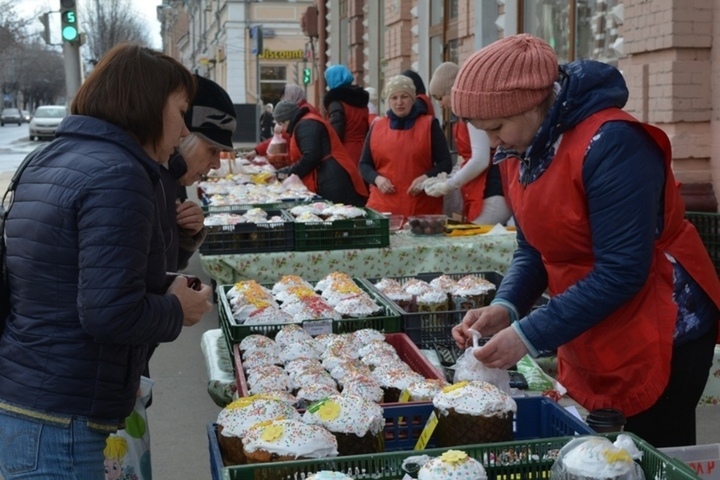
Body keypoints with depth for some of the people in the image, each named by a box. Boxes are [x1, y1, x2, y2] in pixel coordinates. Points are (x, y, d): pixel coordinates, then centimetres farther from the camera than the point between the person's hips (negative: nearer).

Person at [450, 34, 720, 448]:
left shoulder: (610, 145, -24)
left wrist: (531, 336, -26)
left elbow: (621, 271, -27)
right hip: (589, 343, 8)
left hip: (658, 338, -8)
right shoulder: (523, 151, 2)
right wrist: (506, 307, -12)